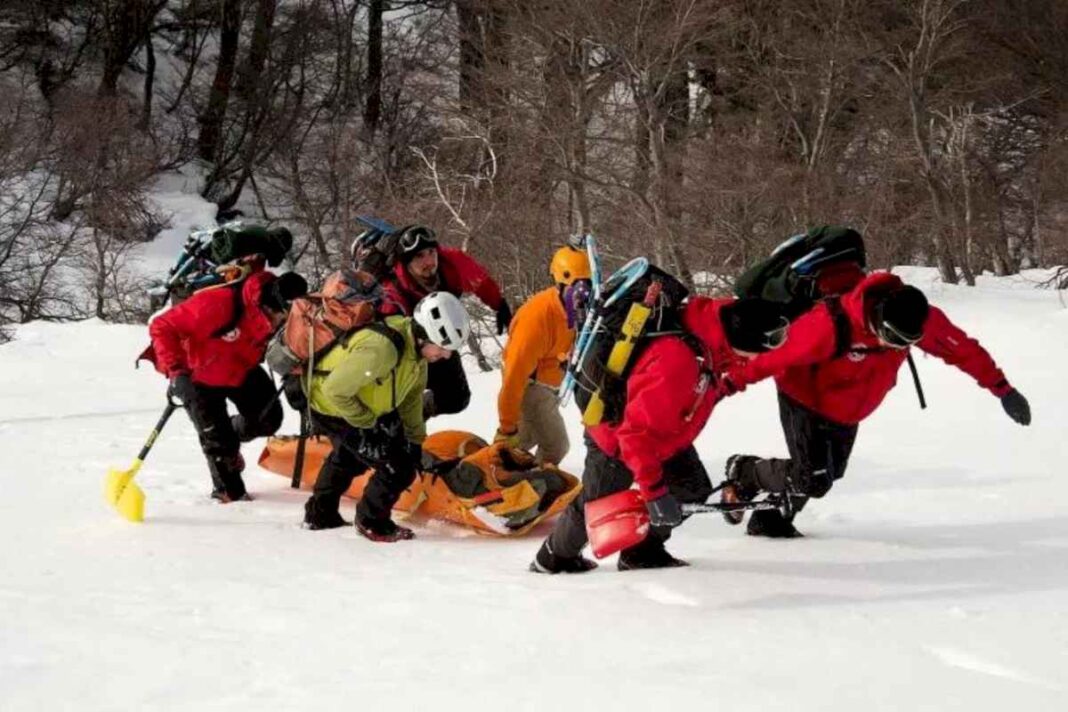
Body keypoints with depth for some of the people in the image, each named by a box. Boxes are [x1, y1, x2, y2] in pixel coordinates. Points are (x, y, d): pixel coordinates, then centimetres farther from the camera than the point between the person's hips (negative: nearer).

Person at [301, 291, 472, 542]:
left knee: (349, 456, 32)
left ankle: (320, 513, 53)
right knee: (399, 467, -11)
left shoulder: (417, 343, -13)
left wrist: (416, 440, 5)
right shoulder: (381, 349, -41)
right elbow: (335, 389, -35)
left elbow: (413, 393, 3)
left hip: (365, 405, 9)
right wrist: (368, 423, -22)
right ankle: (372, 523, 12)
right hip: (333, 410, -9)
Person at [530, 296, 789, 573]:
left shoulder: (715, 326, -21)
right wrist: (654, 490, -34)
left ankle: (644, 551, 20)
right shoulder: (677, 363, -45)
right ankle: (555, 556, 36)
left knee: (694, 488, 3)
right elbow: (638, 432, -38)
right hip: (616, 435, -7)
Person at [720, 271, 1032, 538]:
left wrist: (1002, 388, -5)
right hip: (804, 399, -7)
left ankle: (770, 519, 34)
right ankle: (744, 472, 10)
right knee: (813, 480, -15)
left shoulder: (921, 321, -21)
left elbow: (963, 348, -9)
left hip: (848, 414, 7)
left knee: (829, 474, 13)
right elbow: (780, 353, -32)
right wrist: (733, 382, -27)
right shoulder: (833, 324, -39)